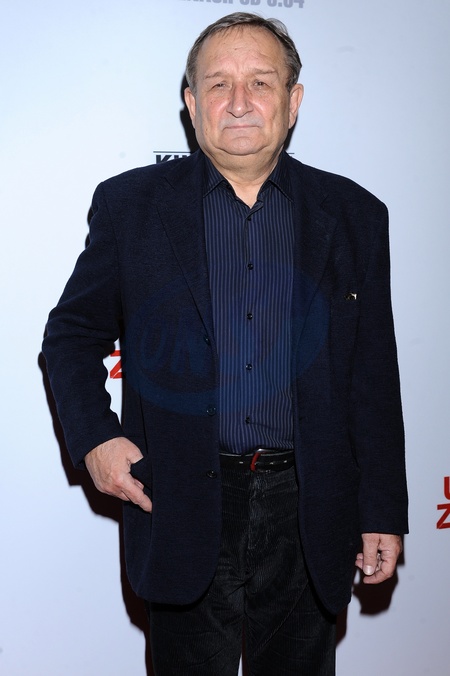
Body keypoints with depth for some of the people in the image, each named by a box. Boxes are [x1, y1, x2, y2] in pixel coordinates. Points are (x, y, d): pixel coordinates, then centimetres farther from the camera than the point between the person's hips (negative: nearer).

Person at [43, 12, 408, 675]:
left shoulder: (353, 215, 3)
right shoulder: (130, 204, 0)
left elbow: (374, 377, 4)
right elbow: (72, 332, 8)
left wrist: (383, 515, 4)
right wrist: (93, 437, -8)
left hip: (308, 518, 1)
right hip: (182, 515, -1)